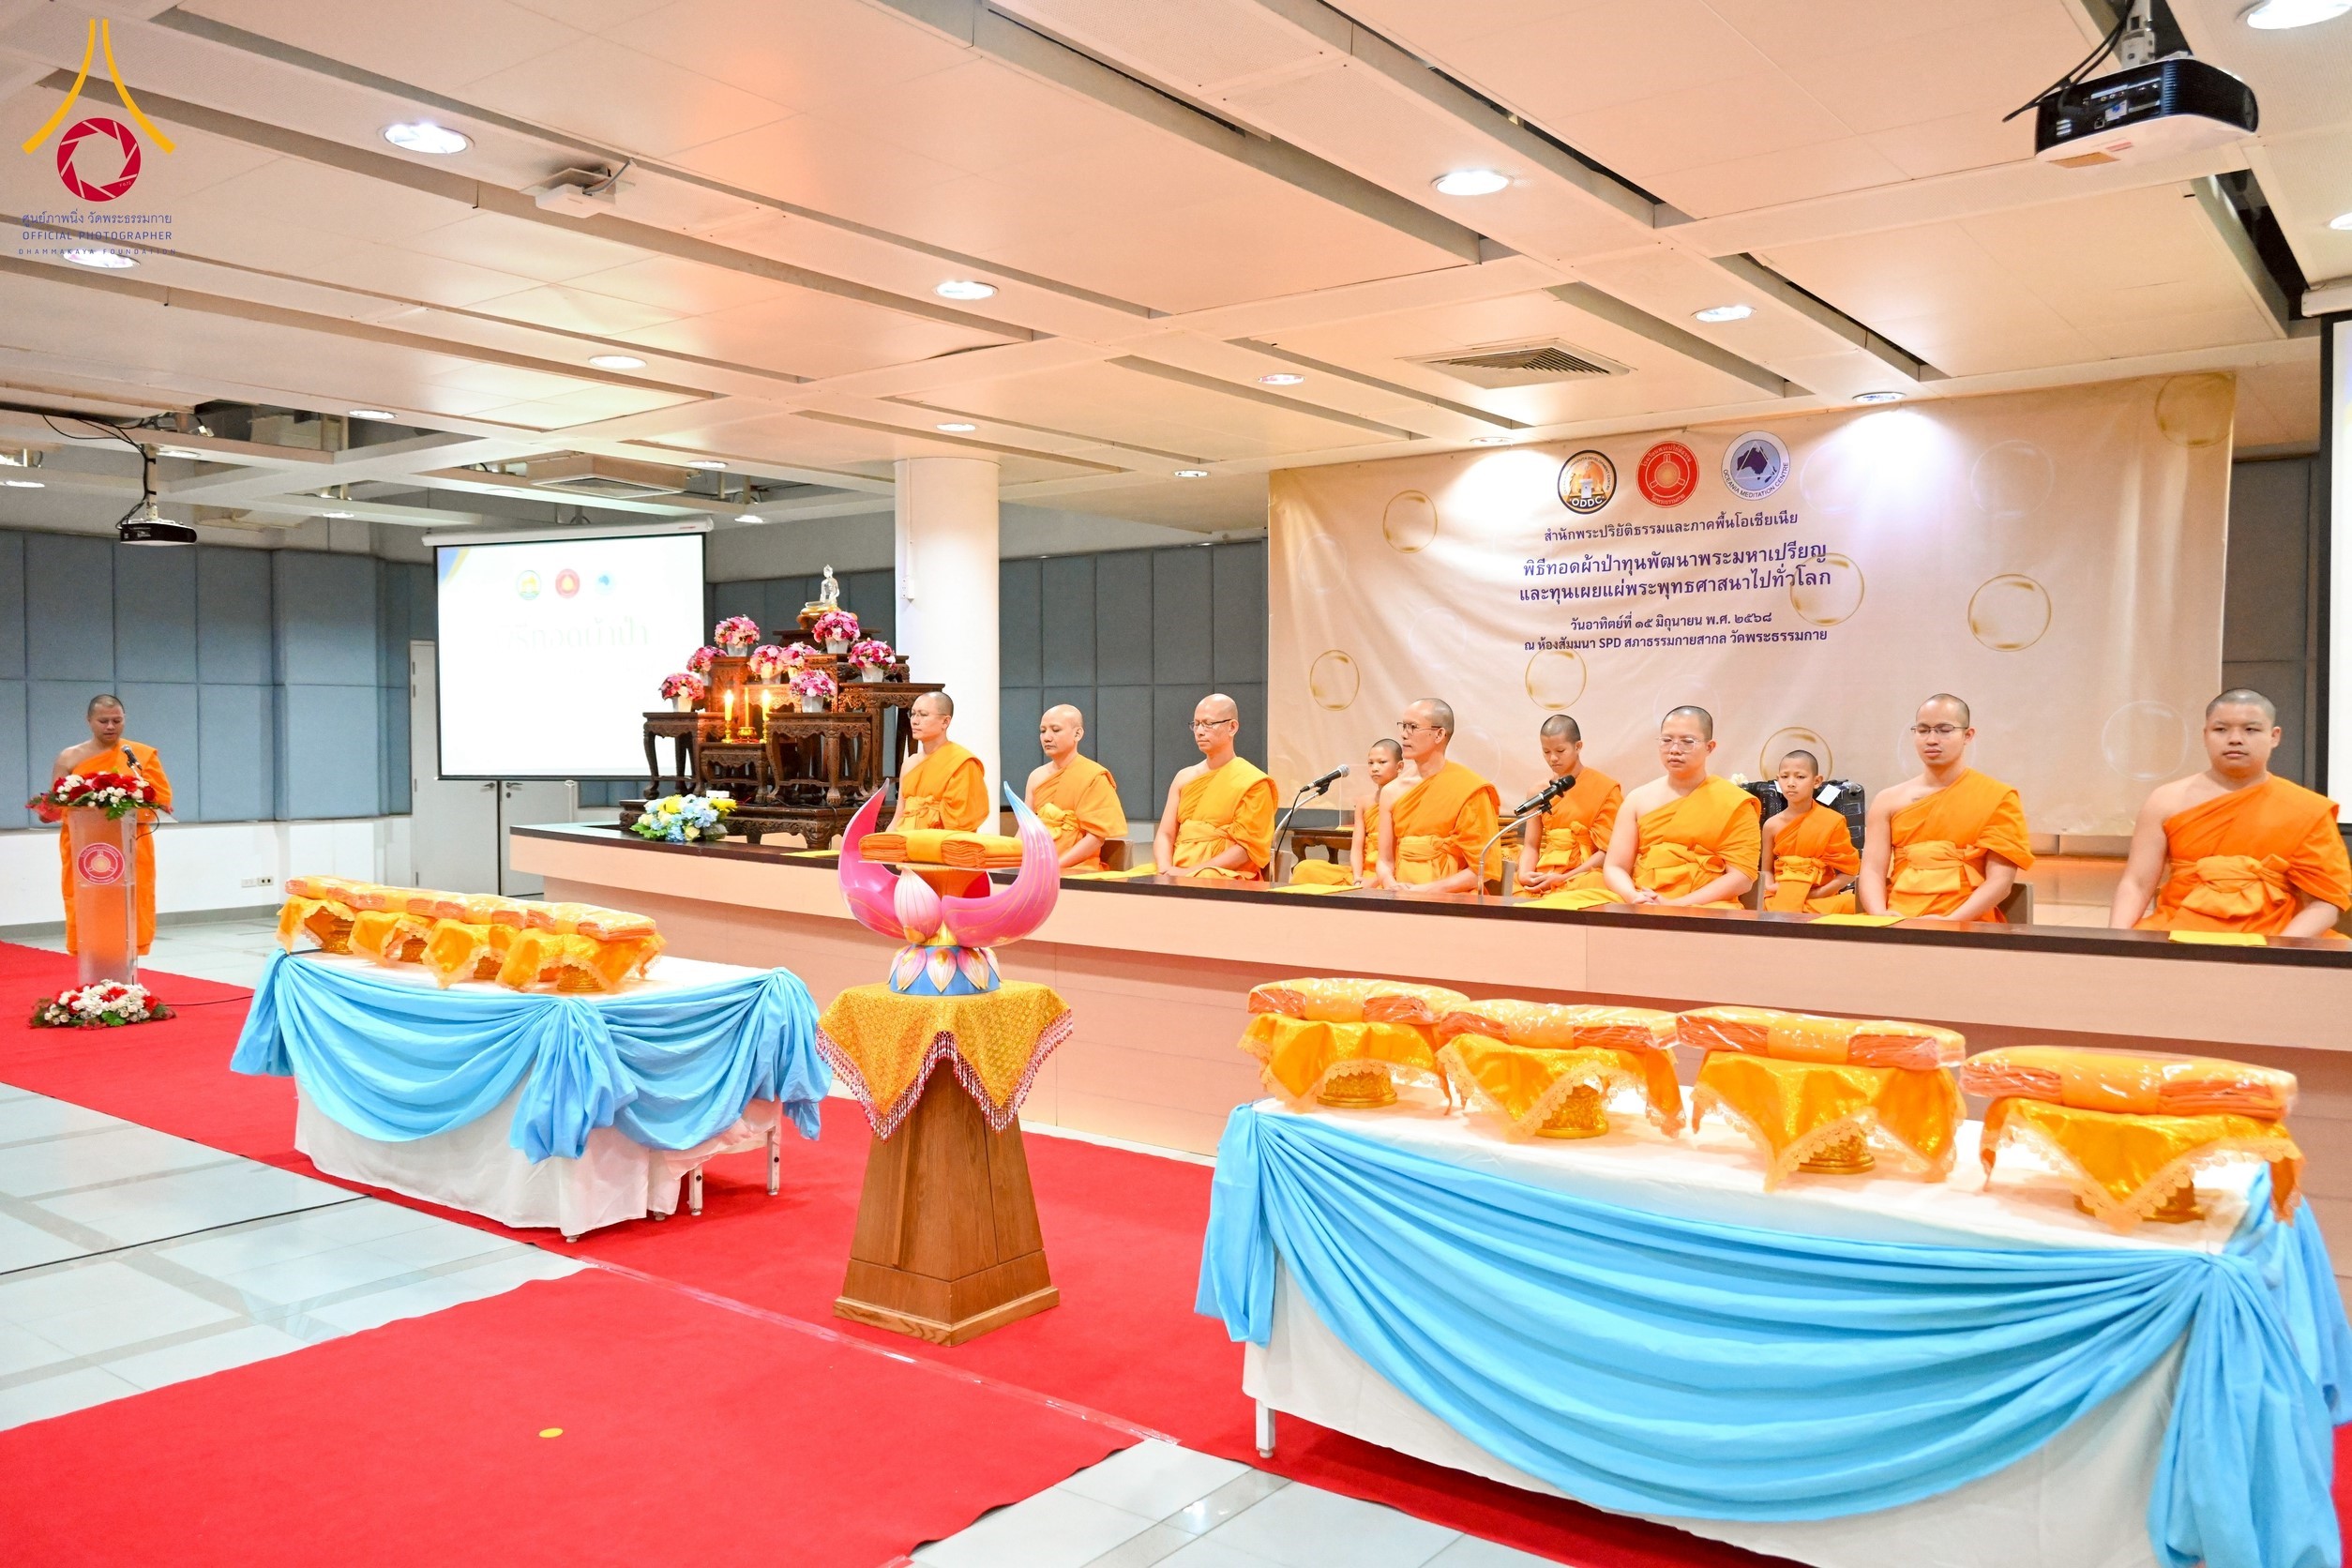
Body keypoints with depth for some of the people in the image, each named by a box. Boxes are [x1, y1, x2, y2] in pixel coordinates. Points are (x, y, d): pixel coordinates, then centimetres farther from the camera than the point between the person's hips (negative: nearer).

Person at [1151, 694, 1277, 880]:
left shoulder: (1253, 782, -2)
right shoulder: (1184, 778, 16)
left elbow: (1247, 848, -7)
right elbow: (1165, 834, 11)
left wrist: (1192, 871, -15)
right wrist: (1166, 870, -11)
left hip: (1230, 876, -5)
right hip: (1177, 874, 5)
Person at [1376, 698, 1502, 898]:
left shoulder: (1470, 789, -6)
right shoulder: (1392, 792, 8)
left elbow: (1485, 869, -7)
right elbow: (1385, 861, 11)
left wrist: (1426, 891, -13)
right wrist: (1393, 888, -10)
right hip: (1401, 899, 4)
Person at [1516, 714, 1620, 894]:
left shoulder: (1606, 788, 0)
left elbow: (1607, 851, -4)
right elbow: (1531, 845, 10)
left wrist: (1563, 878, -13)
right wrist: (1524, 874, -11)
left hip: (1584, 878, -4)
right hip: (1541, 880, 4)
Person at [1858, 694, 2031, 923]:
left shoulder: (1998, 798, 5)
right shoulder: (1889, 801, 13)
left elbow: (2001, 881, -2)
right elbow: (1872, 871, 5)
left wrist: (1950, 922, -15)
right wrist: (1881, 918, -14)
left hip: (1966, 924, -2)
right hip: (1895, 923, 2)